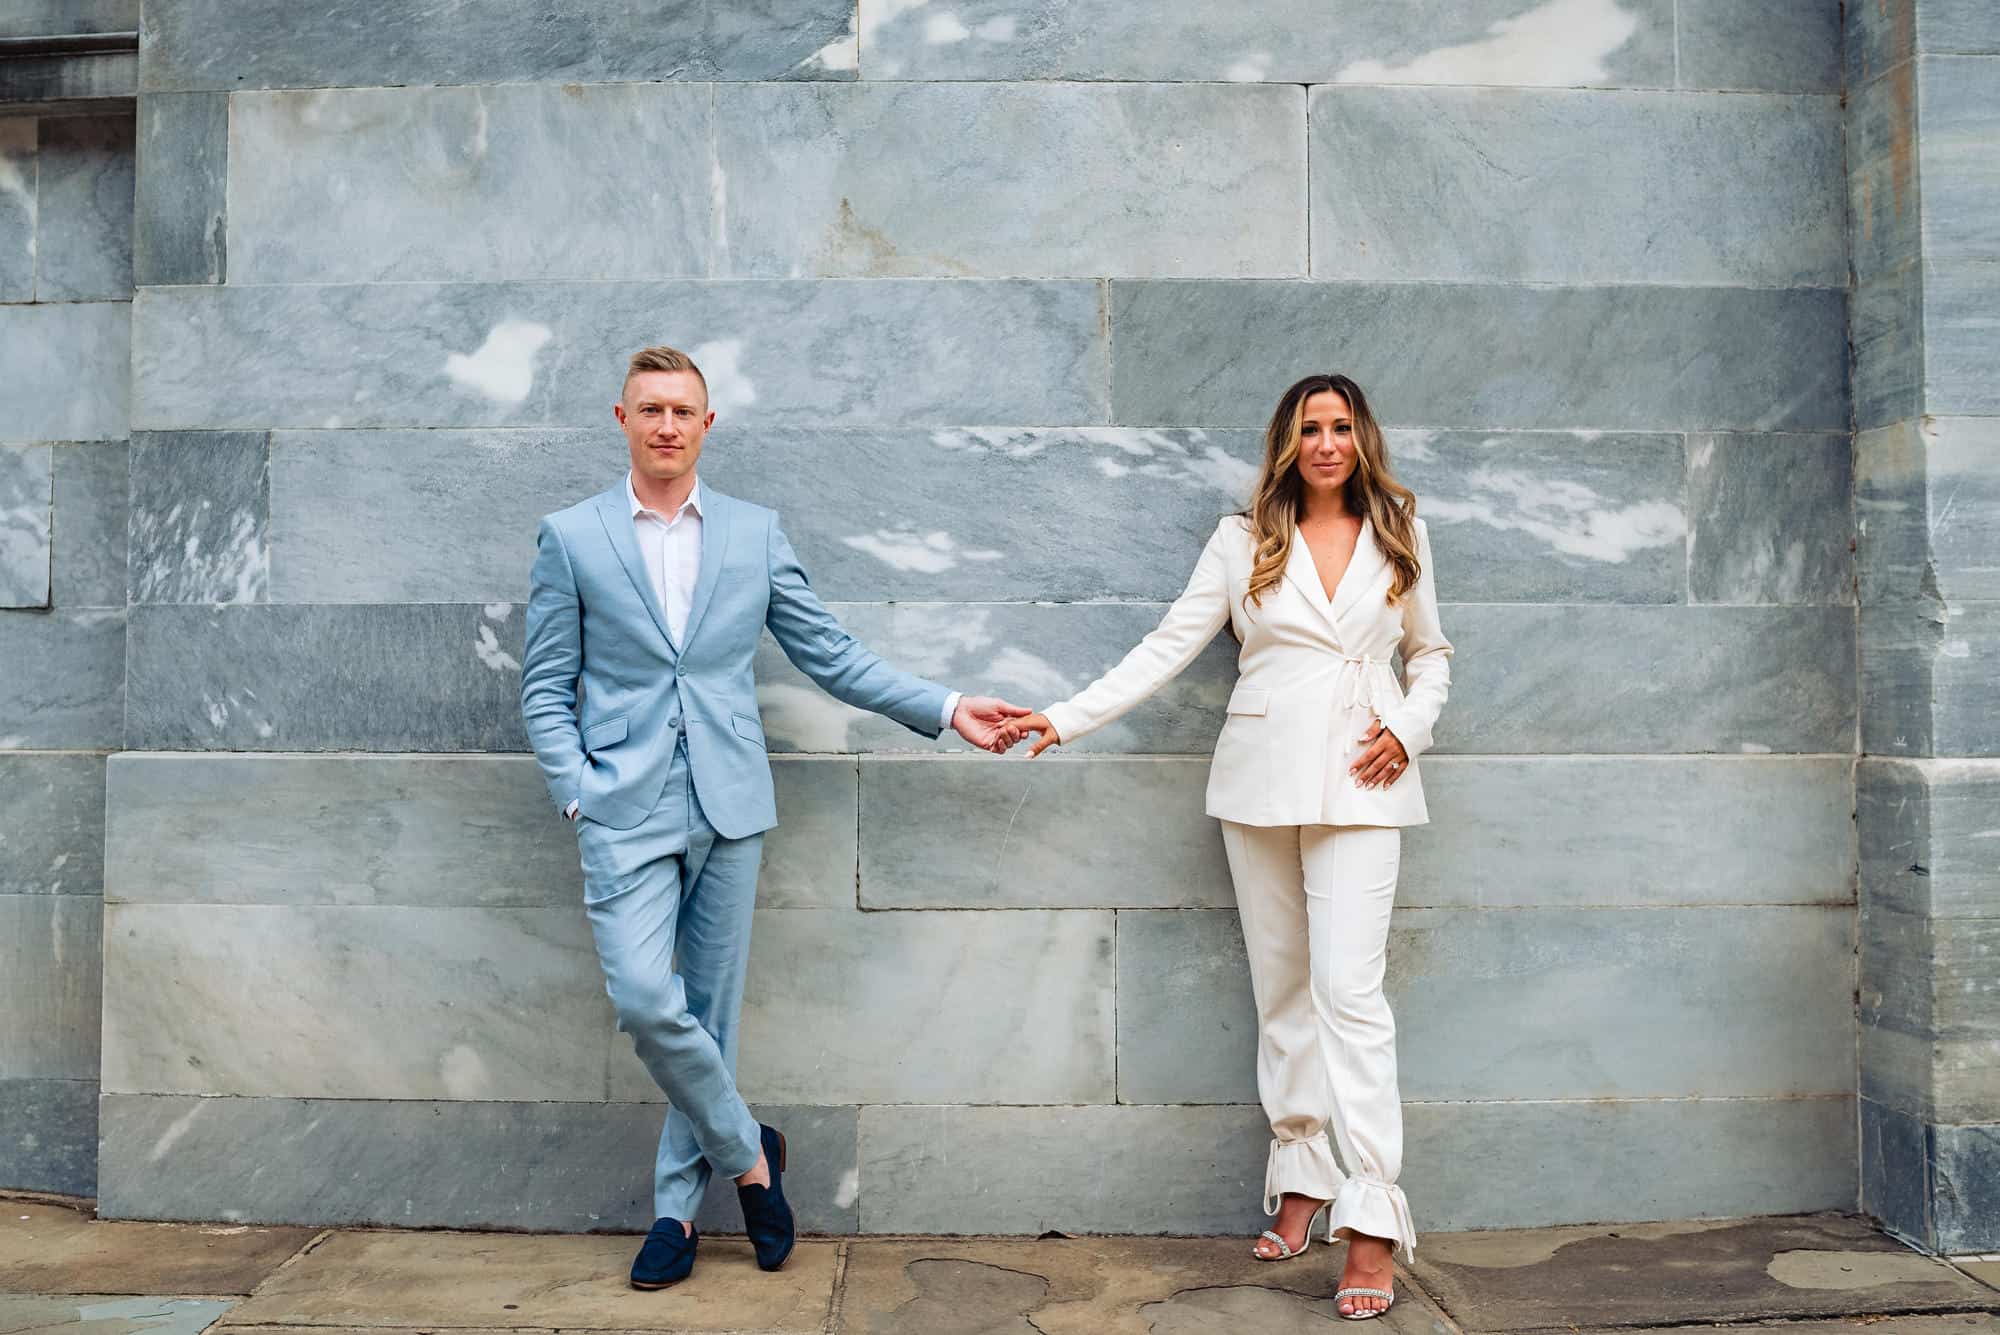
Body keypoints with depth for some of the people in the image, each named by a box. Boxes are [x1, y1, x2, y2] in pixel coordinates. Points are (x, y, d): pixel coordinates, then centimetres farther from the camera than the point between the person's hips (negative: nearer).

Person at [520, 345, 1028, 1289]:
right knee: (645, 1000, -14)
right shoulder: (571, 537, 5)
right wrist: (580, 795, -7)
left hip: (727, 808, 2)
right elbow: (546, 687, 6)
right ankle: (745, 1152, 11)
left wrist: (946, 708, 2)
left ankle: (677, 1206, 23)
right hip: (626, 811, -1)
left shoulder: (755, 532, 8)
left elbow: (830, 656, 9)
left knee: (708, 1013, 6)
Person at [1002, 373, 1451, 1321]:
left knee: (1349, 989, -10)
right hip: (1261, 779, 1)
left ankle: (1372, 1221, -6)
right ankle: (1301, 1179, 19)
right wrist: (1067, 718, -7)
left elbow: (1431, 653, 18)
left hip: (1358, 783, -1)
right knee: (1281, 987, 7)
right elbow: (1167, 647, 1)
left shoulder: (1399, 537, 9)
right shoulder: (1245, 540, 6)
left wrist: (1409, 728, -2)